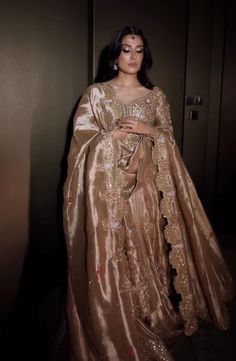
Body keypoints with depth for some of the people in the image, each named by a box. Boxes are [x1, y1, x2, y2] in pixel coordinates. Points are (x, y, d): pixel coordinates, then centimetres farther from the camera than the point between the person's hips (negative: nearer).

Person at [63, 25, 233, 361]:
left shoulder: (156, 96, 9)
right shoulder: (96, 93, 3)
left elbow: (169, 138, 7)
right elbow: (81, 135, -2)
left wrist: (146, 130, -10)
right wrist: (115, 135, -11)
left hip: (145, 185, 2)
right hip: (107, 186, -1)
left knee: (145, 250, 8)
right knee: (109, 255, 2)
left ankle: (148, 318, 28)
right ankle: (113, 327, 20)